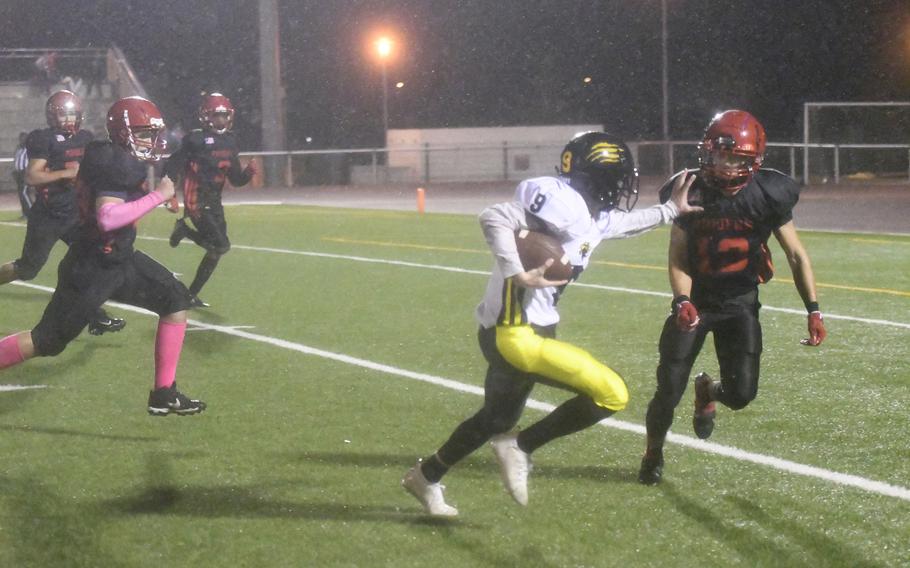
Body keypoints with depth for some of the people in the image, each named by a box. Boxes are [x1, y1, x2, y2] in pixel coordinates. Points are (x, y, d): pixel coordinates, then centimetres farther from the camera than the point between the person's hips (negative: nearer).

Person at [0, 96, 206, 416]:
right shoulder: (118, 165, -22)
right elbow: (107, 218, -35)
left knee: (176, 301, 3)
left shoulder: (124, 161, 7)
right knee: (48, 341, -3)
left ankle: (164, 394, 6)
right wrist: (158, 196, -28)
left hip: (118, 259, 10)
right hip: (92, 267, -10)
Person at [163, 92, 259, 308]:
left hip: (214, 202, 8)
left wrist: (249, 172, -5)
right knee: (221, 246, -16)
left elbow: (236, 179, 15)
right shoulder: (195, 140, -11)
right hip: (196, 202, -8)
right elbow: (173, 166, -12)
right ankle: (184, 229, 7)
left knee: (216, 252, 9)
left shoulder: (229, 142, 11)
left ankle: (192, 294, 21)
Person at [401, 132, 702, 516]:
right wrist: (519, 274, -30)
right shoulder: (564, 203, -19)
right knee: (612, 395, -12)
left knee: (497, 419, 28)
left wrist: (671, 210, 37)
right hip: (515, 335, -11)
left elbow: (624, 223, 34)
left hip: (514, 331, 11)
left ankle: (426, 477, 45)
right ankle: (520, 447, -2)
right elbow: (495, 218, -28)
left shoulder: (592, 215, 11)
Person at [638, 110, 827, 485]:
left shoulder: (767, 195, -14)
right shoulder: (690, 191, -13)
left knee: (740, 394, -10)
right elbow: (678, 259, -6)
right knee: (669, 391, -4)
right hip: (696, 300, 0)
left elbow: (796, 255, -5)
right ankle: (653, 453, 25)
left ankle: (708, 391, 28)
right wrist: (682, 302, -23)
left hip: (740, 302, 0)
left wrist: (813, 311, -10)